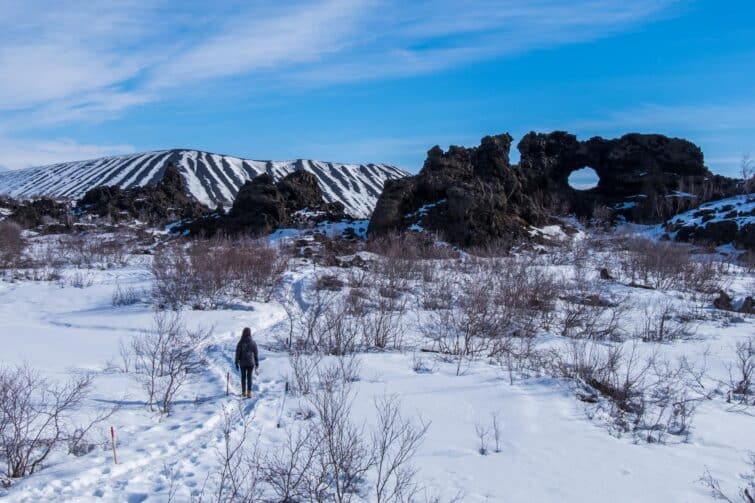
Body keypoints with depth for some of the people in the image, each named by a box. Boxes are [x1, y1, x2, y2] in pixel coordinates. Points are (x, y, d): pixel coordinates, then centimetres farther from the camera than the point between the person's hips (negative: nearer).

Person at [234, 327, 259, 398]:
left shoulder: (240, 343, -9)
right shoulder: (253, 342, -6)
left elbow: (237, 354, -5)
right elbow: (256, 354, 1)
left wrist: (237, 363, 3)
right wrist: (257, 363, 11)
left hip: (242, 363, 0)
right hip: (251, 363, 0)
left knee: (243, 377, 14)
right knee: (249, 377, 3)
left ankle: (244, 392, 20)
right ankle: (249, 392, -8)